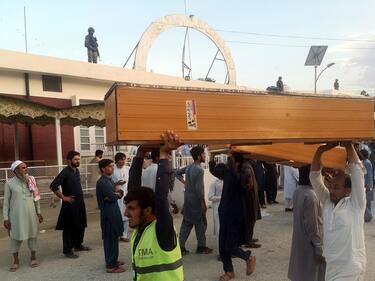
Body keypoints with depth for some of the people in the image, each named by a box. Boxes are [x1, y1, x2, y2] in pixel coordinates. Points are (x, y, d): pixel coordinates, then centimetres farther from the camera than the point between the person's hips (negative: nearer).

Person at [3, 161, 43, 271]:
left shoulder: (31, 181, 1)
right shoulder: (9, 183, -6)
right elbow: (6, 202, -2)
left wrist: (38, 212, 11)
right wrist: (6, 218, -4)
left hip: (31, 214, 2)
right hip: (16, 215, -2)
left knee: (32, 235, 9)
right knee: (16, 237, 7)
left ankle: (33, 257, 26)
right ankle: (16, 261, 23)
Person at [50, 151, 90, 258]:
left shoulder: (77, 171, 9)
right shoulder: (65, 172, -15)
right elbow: (53, 186, -23)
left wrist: (80, 196, 13)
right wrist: (63, 197, -17)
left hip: (80, 203, 8)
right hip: (70, 204, -8)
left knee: (81, 225, 17)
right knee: (69, 227, 2)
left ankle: (78, 245, 33)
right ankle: (67, 250, 13)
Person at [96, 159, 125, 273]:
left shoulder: (110, 180, 13)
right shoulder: (102, 182, -17)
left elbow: (121, 193, 8)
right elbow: (113, 197, -23)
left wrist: (116, 193, -13)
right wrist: (116, 192, -2)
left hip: (113, 211, 9)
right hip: (108, 213, -9)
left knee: (113, 237, 17)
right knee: (110, 238, -3)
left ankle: (112, 260, 29)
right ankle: (111, 265, 5)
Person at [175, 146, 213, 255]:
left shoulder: (188, 167, 7)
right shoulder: (199, 170, -19)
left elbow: (177, 173, 20)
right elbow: (199, 188, -21)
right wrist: (203, 203, -15)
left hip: (187, 200, 8)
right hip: (196, 201, -8)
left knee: (186, 224, 11)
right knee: (201, 224, 6)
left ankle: (181, 247, 12)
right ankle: (201, 247, 17)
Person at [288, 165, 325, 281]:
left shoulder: (297, 191, 1)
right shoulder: (310, 196, -24)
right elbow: (313, 225, -21)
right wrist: (318, 248, -15)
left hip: (299, 241, 8)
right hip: (310, 244, -8)